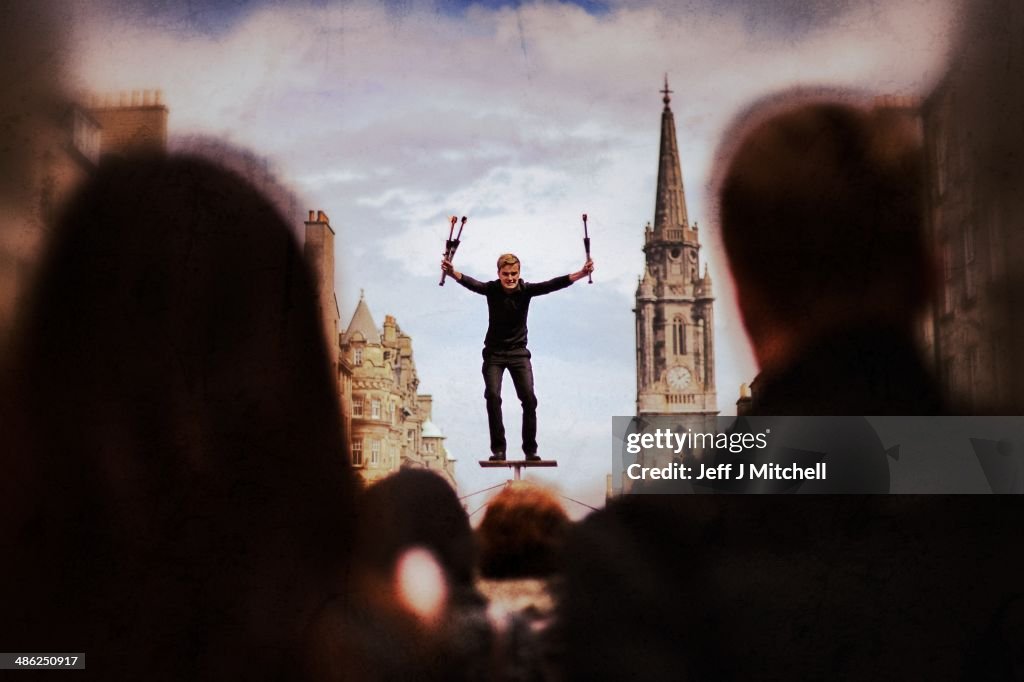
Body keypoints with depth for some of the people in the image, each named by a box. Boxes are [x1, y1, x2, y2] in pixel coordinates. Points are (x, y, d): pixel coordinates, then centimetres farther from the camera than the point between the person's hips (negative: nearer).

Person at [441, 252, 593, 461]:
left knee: (529, 398, -9)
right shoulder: (491, 289, -12)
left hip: (519, 352, 1)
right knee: (493, 397, -13)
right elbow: (472, 284, -32)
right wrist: (454, 274, -55)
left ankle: (530, 449, -1)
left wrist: (579, 274, -41)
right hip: (494, 352, 0)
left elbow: (551, 285, -24)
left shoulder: (526, 290, -10)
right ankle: (498, 449, -7)